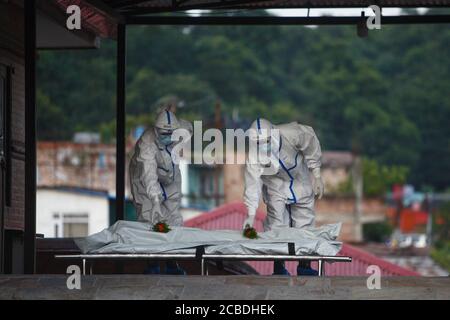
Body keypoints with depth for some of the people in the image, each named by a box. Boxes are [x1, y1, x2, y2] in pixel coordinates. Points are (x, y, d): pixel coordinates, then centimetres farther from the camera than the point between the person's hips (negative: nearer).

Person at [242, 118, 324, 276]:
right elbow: (252, 185, -35)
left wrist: (317, 176, -8)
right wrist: (250, 215, -45)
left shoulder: (292, 134, -34)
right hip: (276, 187, -1)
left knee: (304, 223, 6)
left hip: (301, 183, 1)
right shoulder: (253, 157, -32)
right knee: (277, 226, -9)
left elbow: (312, 146, -14)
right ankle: (279, 267, 5)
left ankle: (304, 267, 19)